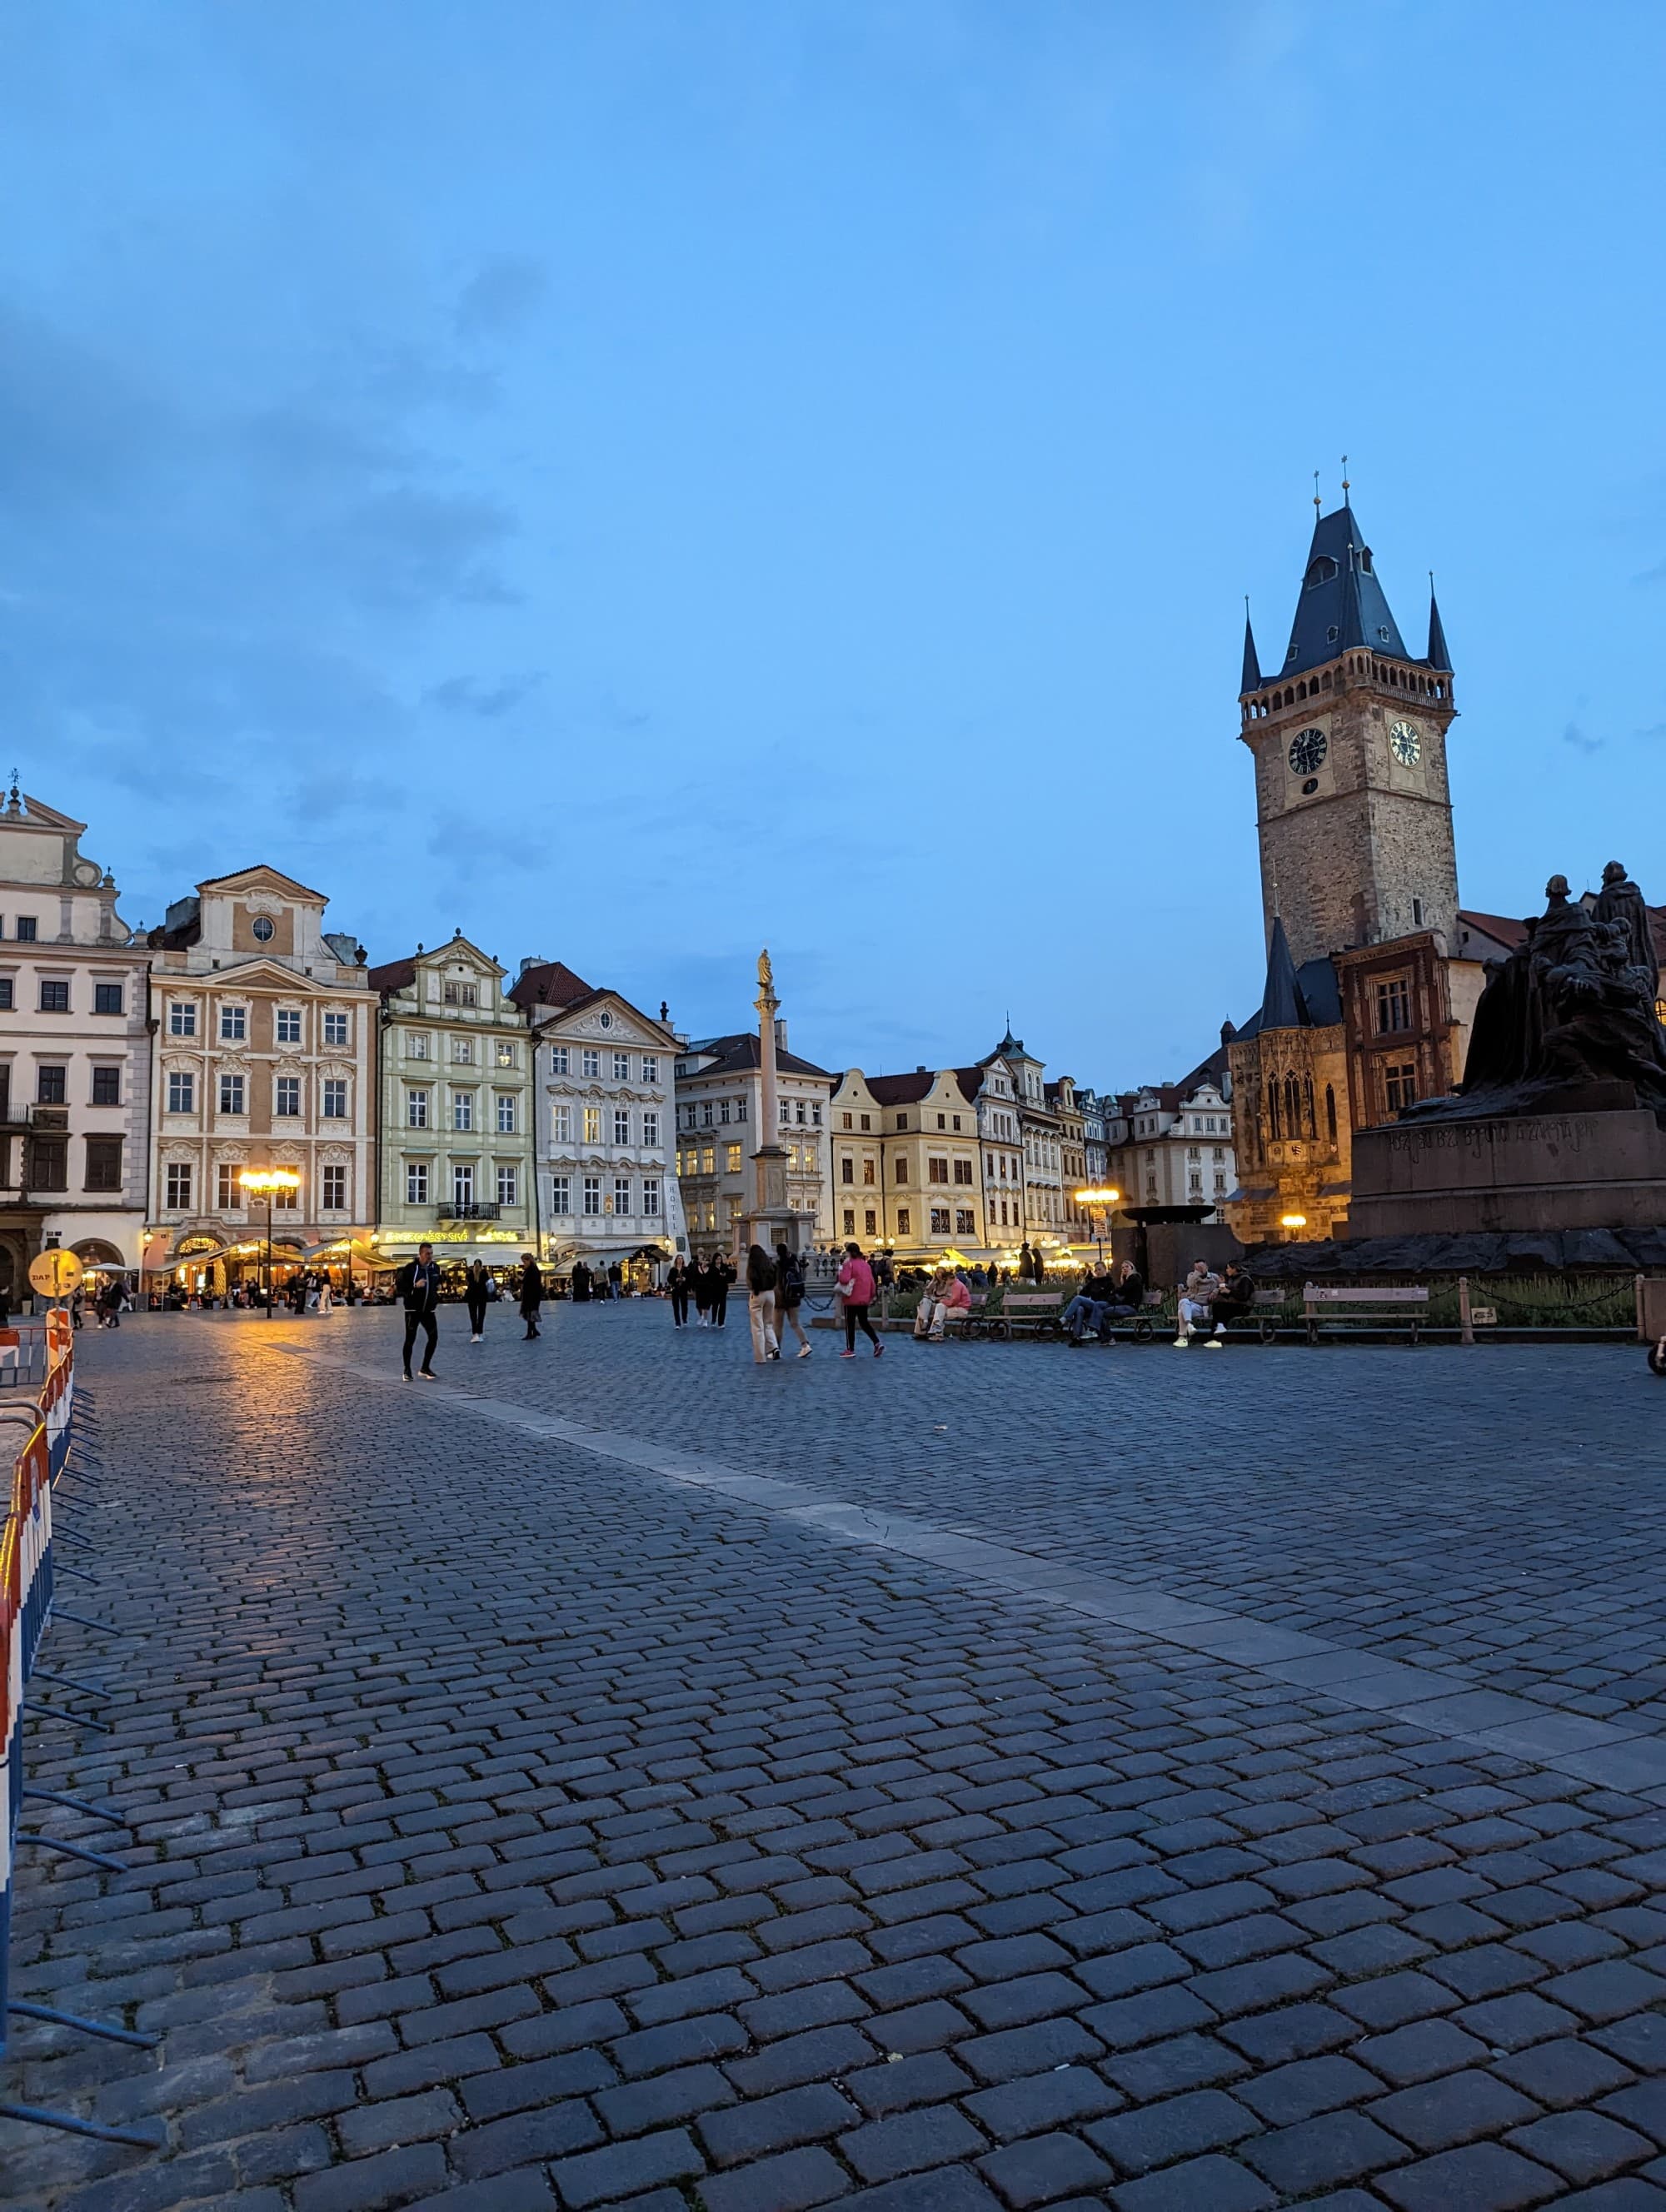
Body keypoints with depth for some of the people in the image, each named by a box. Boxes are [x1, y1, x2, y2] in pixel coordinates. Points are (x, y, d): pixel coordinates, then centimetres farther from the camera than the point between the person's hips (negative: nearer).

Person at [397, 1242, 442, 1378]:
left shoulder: (435, 1267, 5)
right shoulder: (410, 1267, -13)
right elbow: (398, 1285, -14)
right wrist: (415, 1286, -25)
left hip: (429, 1309, 5)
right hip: (413, 1309, -5)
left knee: (434, 1337, 1)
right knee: (410, 1340, -1)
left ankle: (425, 1368, 15)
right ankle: (407, 1370, 11)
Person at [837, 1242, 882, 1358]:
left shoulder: (849, 1264, -12)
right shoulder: (866, 1264, 10)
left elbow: (844, 1279, -25)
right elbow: (872, 1282, 12)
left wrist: (841, 1272, -6)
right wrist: (871, 1296, 20)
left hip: (852, 1299, -7)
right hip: (864, 1299, 7)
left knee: (850, 1324, 4)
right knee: (864, 1322, 15)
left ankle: (850, 1350, 10)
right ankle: (877, 1343, 0)